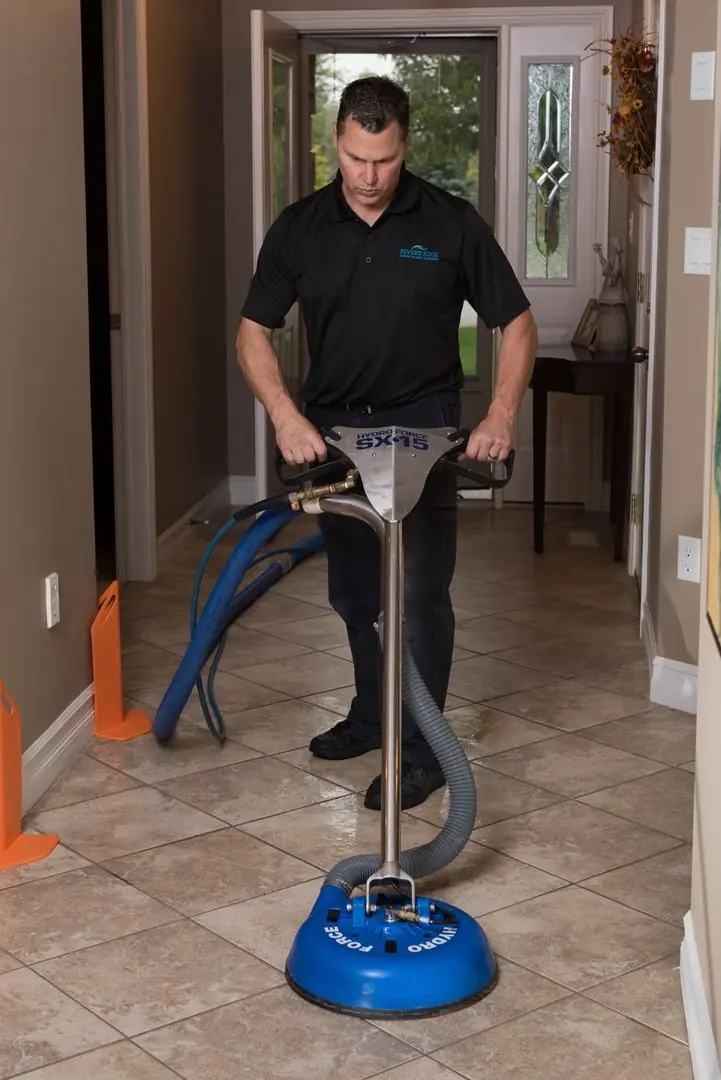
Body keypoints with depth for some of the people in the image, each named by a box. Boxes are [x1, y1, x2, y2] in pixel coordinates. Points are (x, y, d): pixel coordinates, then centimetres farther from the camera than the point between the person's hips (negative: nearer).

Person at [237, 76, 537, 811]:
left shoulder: (451, 223, -8)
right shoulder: (299, 227, -2)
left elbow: (516, 323, -3)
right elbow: (254, 332, 0)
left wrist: (501, 418, -16)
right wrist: (286, 416, -16)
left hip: (422, 430, -3)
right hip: (332, 432, 3)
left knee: (419, 593, -4)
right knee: (353, 590, 15)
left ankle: (420, 749, 4)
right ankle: (372, 713, 33)